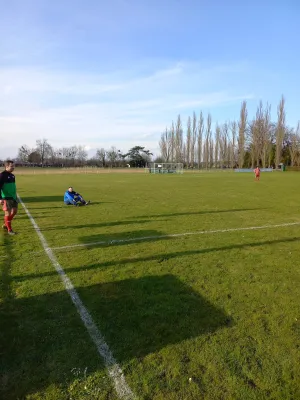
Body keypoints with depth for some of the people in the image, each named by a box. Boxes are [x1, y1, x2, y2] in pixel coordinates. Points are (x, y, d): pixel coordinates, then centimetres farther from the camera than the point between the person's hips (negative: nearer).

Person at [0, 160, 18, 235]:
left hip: (13, 197, 8)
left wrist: (15, 196, 22)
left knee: (14, 211, 11)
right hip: (6, 198, -8)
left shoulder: (12, 175, 12)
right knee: (8, 213, -2)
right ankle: (9, 229, 8)